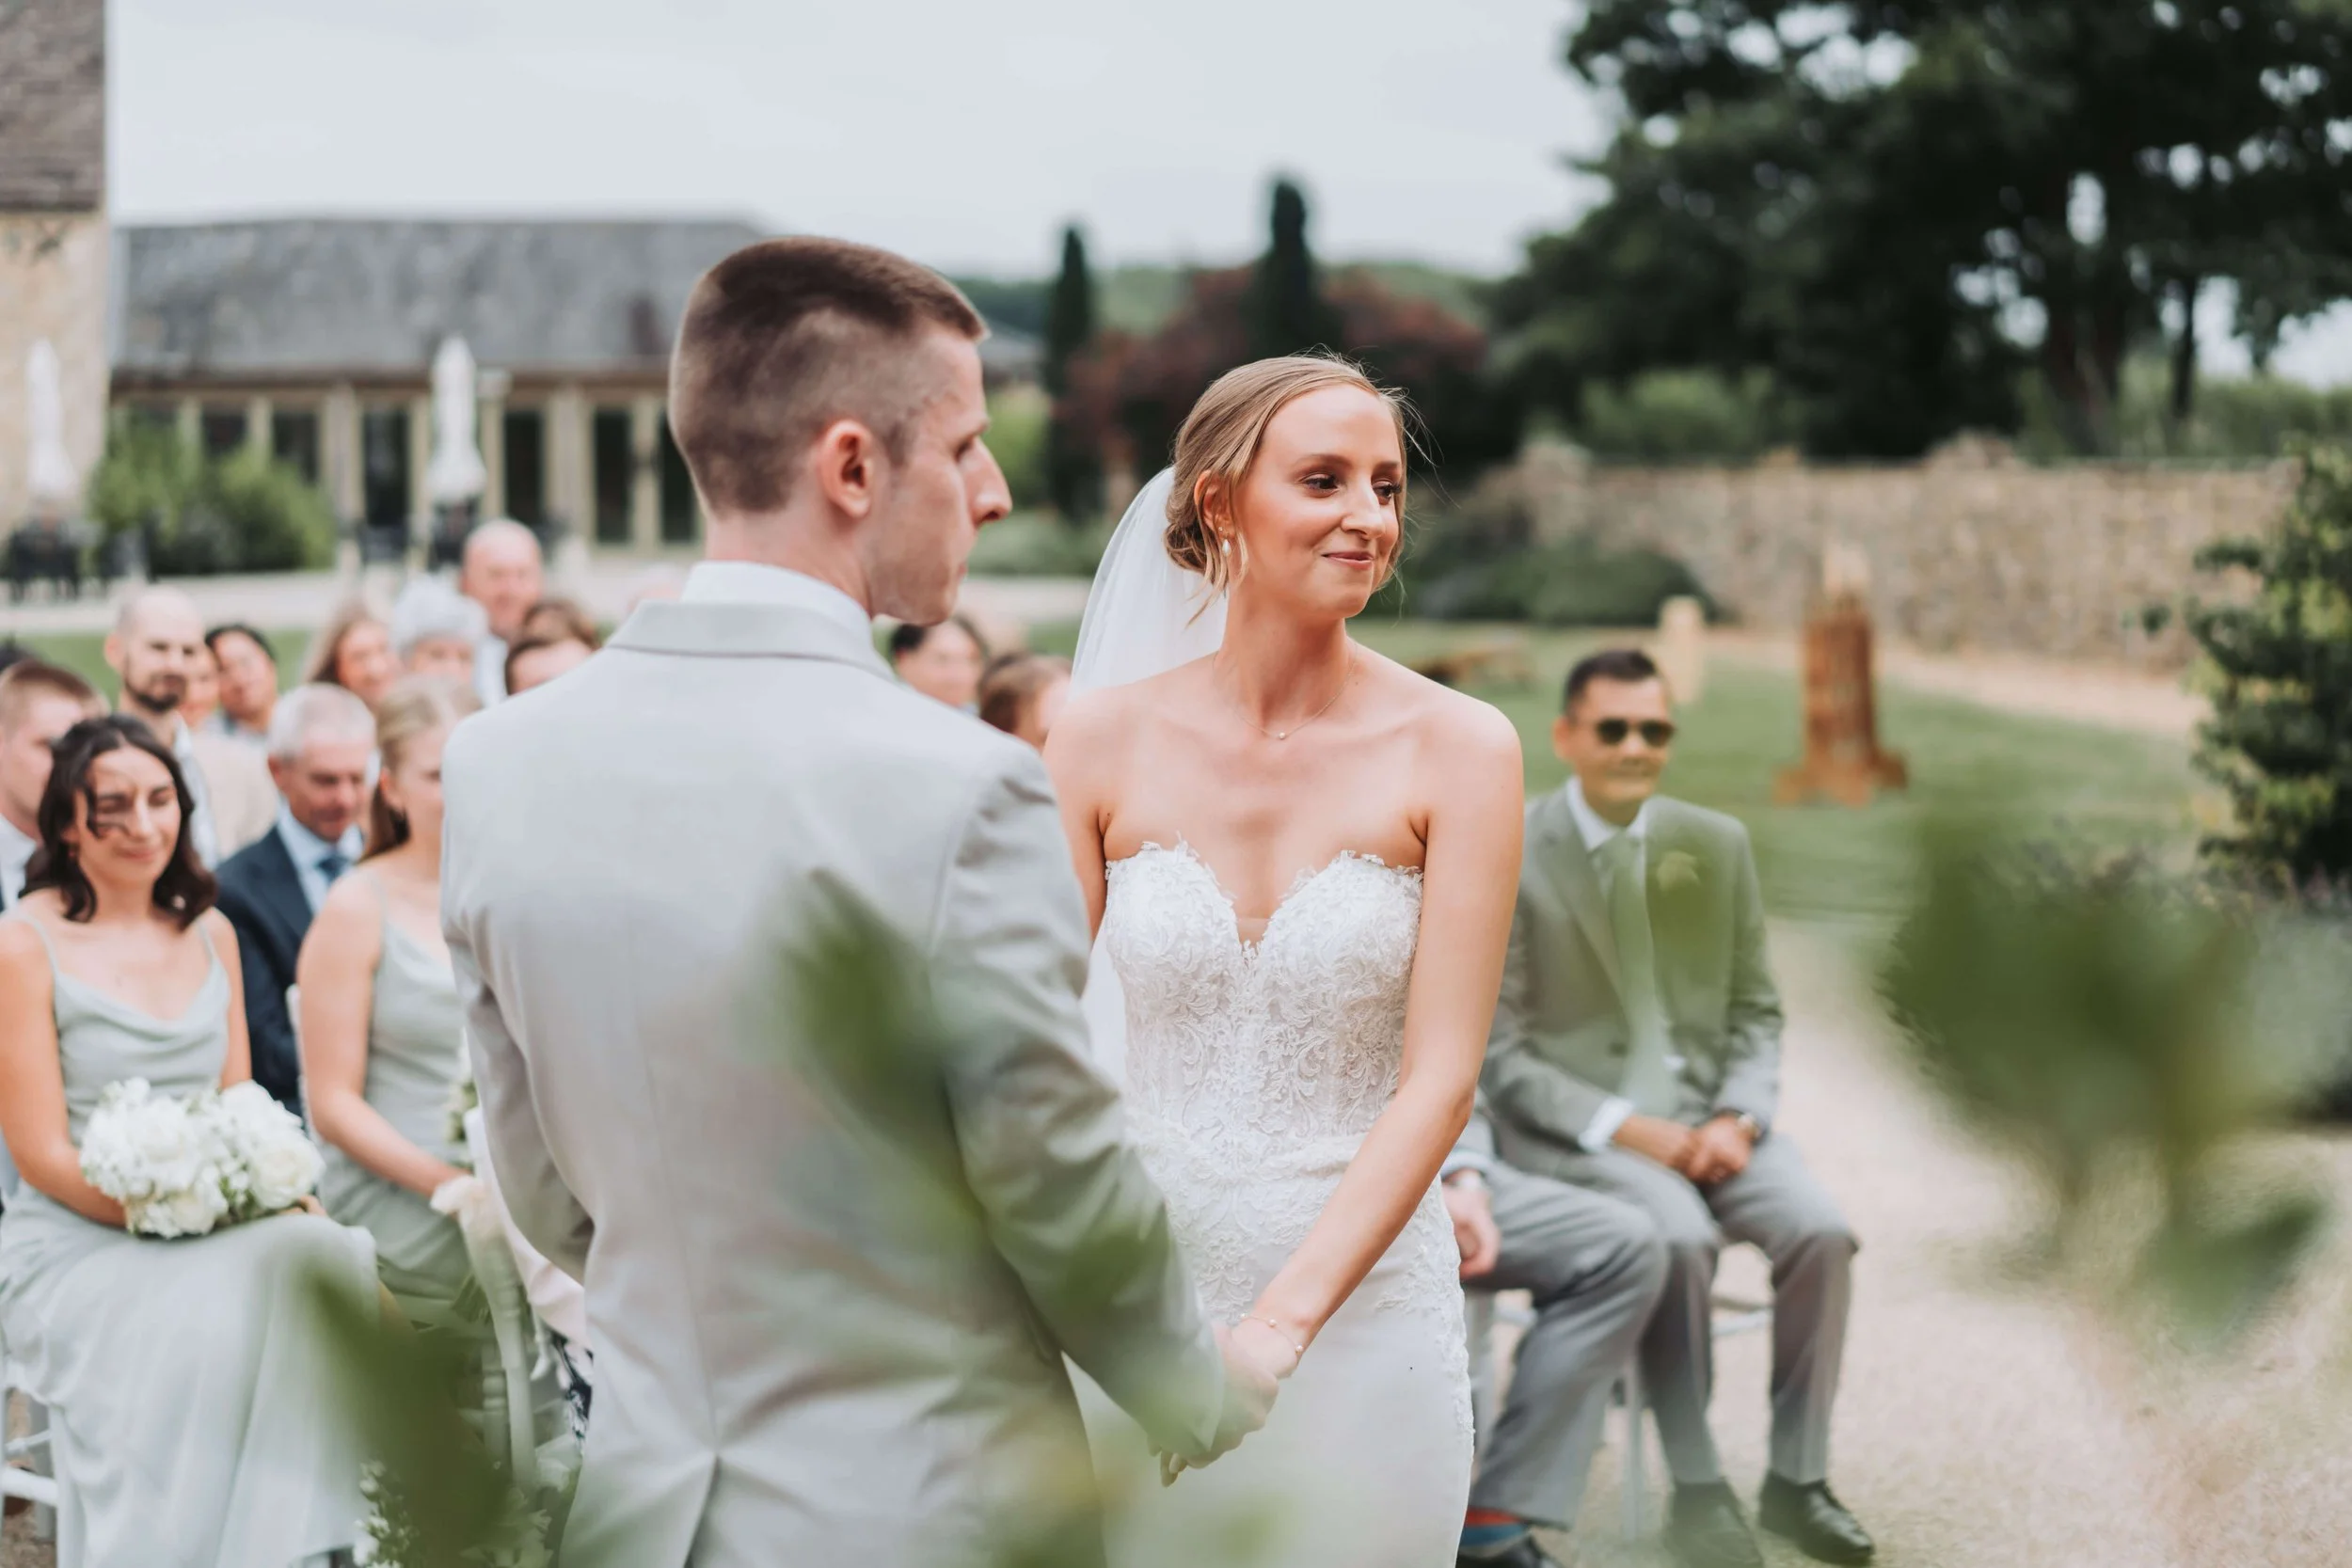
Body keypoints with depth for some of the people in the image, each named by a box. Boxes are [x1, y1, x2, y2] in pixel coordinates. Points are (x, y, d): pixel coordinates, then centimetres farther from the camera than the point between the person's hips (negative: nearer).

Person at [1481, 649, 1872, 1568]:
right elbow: (1500, 1052, -6)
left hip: (1705, 1118, 4)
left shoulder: (1717, 846, 9)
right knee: (1678, 1235, -33)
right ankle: (1696, 1492, -19)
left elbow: (1756, 1012, 13)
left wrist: (1738, 1118, -8)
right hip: (1571, 1129, -4)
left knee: (1819, 1229, -22)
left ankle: (1795, 1477, -6)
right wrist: (1627, 1128, -18)